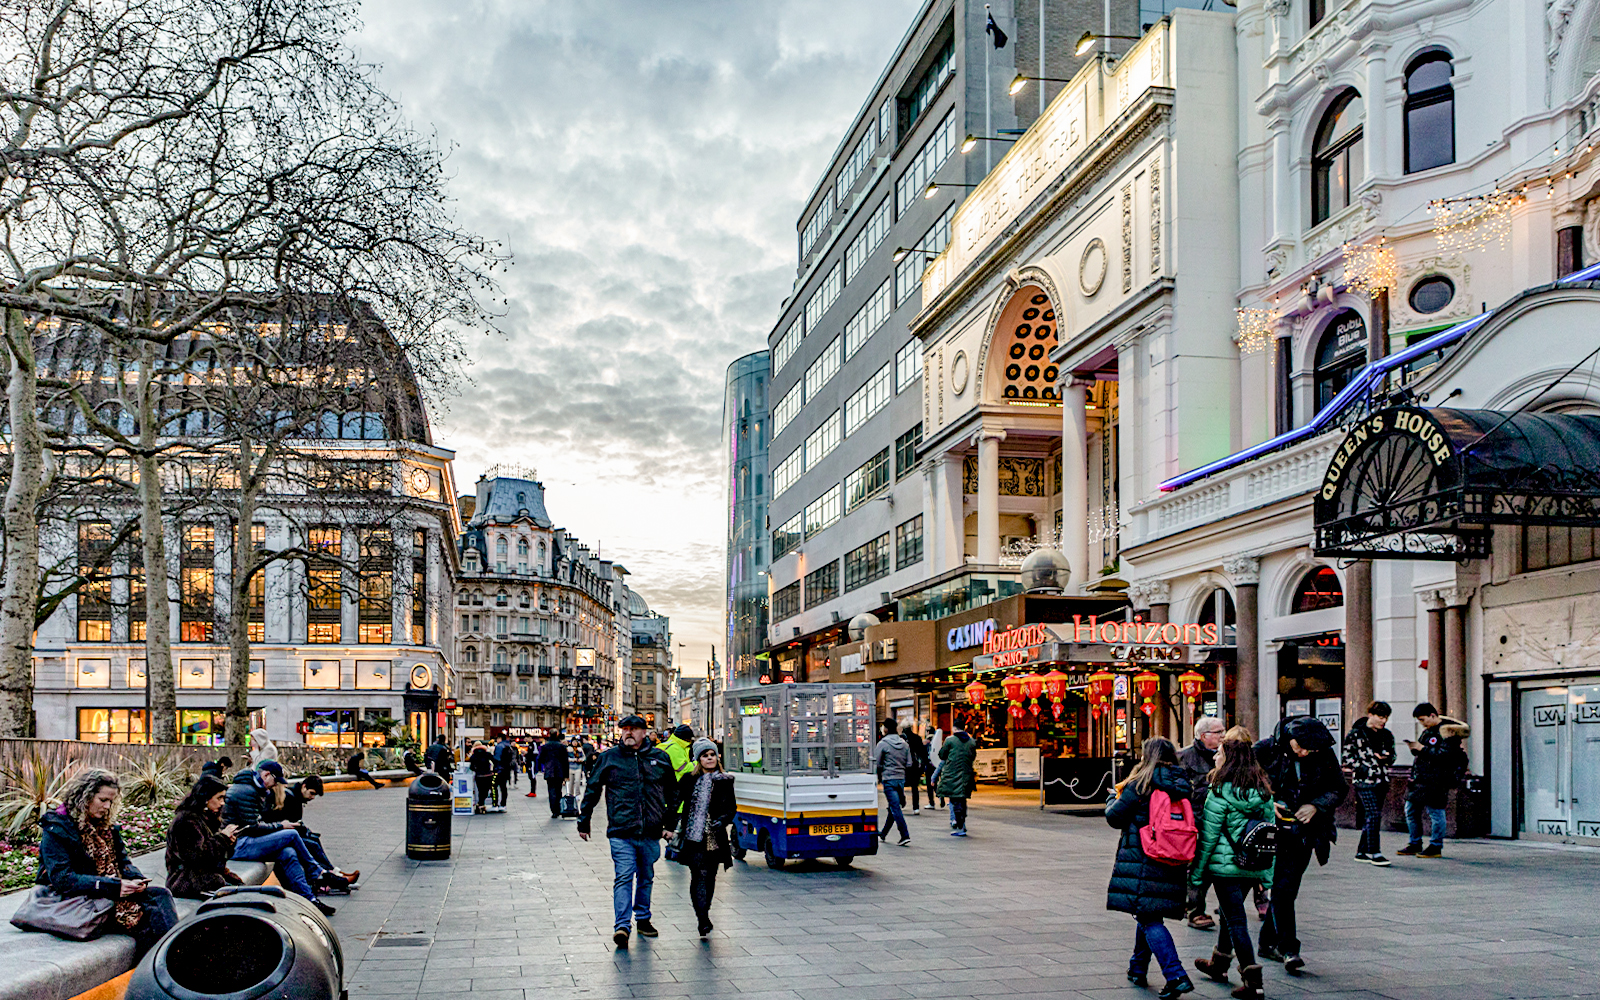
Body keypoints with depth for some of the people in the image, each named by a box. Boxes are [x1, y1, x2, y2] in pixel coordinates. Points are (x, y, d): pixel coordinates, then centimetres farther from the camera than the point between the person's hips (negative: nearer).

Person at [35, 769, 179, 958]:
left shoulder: (106, 825, 16)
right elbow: (62, 879, -18)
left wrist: (136, 879, -8)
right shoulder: (57, 827, -9)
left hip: (113, 895, 7)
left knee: (160, 895, -20)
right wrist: (113, 887, -24)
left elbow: (122, 860, 17)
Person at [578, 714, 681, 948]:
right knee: (624, 877, -12)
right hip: (621, 831, -3)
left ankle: (643, 919, 29)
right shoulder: (609, 758, 3)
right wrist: (583, 822, 9)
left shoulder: (660, 758, 8)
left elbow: (672, 791, 18)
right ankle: (622, 925, -14)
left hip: (651, 832, 3)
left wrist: (671, 822, 15)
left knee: (646, 878, 14)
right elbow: (592, 790, 9)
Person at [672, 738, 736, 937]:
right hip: (693, 837, -2)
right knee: (699, 876, -12)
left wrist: (723, 820, -12)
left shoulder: (725, 781, 7)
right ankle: (703, 919, -17)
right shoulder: (689, 779, 3)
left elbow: (731, 807, 7)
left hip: (715, 837, 2)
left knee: (710, 876, 10)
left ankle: (704, 915, 28)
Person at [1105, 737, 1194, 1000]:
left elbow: (1115, 817, -4)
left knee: (1149, 919, -6)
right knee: (1149, 914, 20)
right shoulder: (1182, 784, 6)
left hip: (1141, 860, -6)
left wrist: (1116, 797, 15)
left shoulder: (1141, 783, -10)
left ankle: (1176, 976, -18)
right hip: (1172, 865, 6)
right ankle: (1138, 969, 31)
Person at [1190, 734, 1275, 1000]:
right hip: (1254, 868, 7)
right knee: (1230, 915, 23)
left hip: (1226, 865, -7)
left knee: (1236, 920, -2)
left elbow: (1208, 836, -12)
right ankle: (1219, 963, 40)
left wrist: (1196, 872, -5)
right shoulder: (1264, 793, 5)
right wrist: (1268, 874, 14)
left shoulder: (1220, 793, -13)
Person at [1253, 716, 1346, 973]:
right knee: (1279, 887, -9)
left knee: (1288, 889, 6)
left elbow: (1338, 789, 6)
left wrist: (1316, 806, -11)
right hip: (1273, 829, -3)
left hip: (1304, 832, 3)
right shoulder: (1267, 749, -9)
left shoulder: (1325, 755, -3)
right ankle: (1288, 949, -8)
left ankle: (1268, 942, 22)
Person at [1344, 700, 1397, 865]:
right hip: (1364, 779, -6)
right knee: (1373, 814, -15)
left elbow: (1392, 755, 21)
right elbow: (1348, 755, -2)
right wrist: (1360, 768, -15)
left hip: (1381, 780, 6)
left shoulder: (1387, 735, 13)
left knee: (1373, 817, 7)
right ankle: (1374, 852, -11)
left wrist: (1386, 757, -3)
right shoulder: (1356, 733, -4)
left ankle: (1362, 851, 16)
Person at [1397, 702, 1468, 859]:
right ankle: (1415, 845, 22)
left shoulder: (1447, 731, -11)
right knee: (1411, 810, 12)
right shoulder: (1428, 730, 17)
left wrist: (1422, 748, -19)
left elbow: (1445, 755, -21)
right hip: (1419, 778, 9)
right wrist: (1414, 748, 1)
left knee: (1435, 812, -4)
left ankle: (1436, 847, 5)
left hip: (1436, 780, -9)